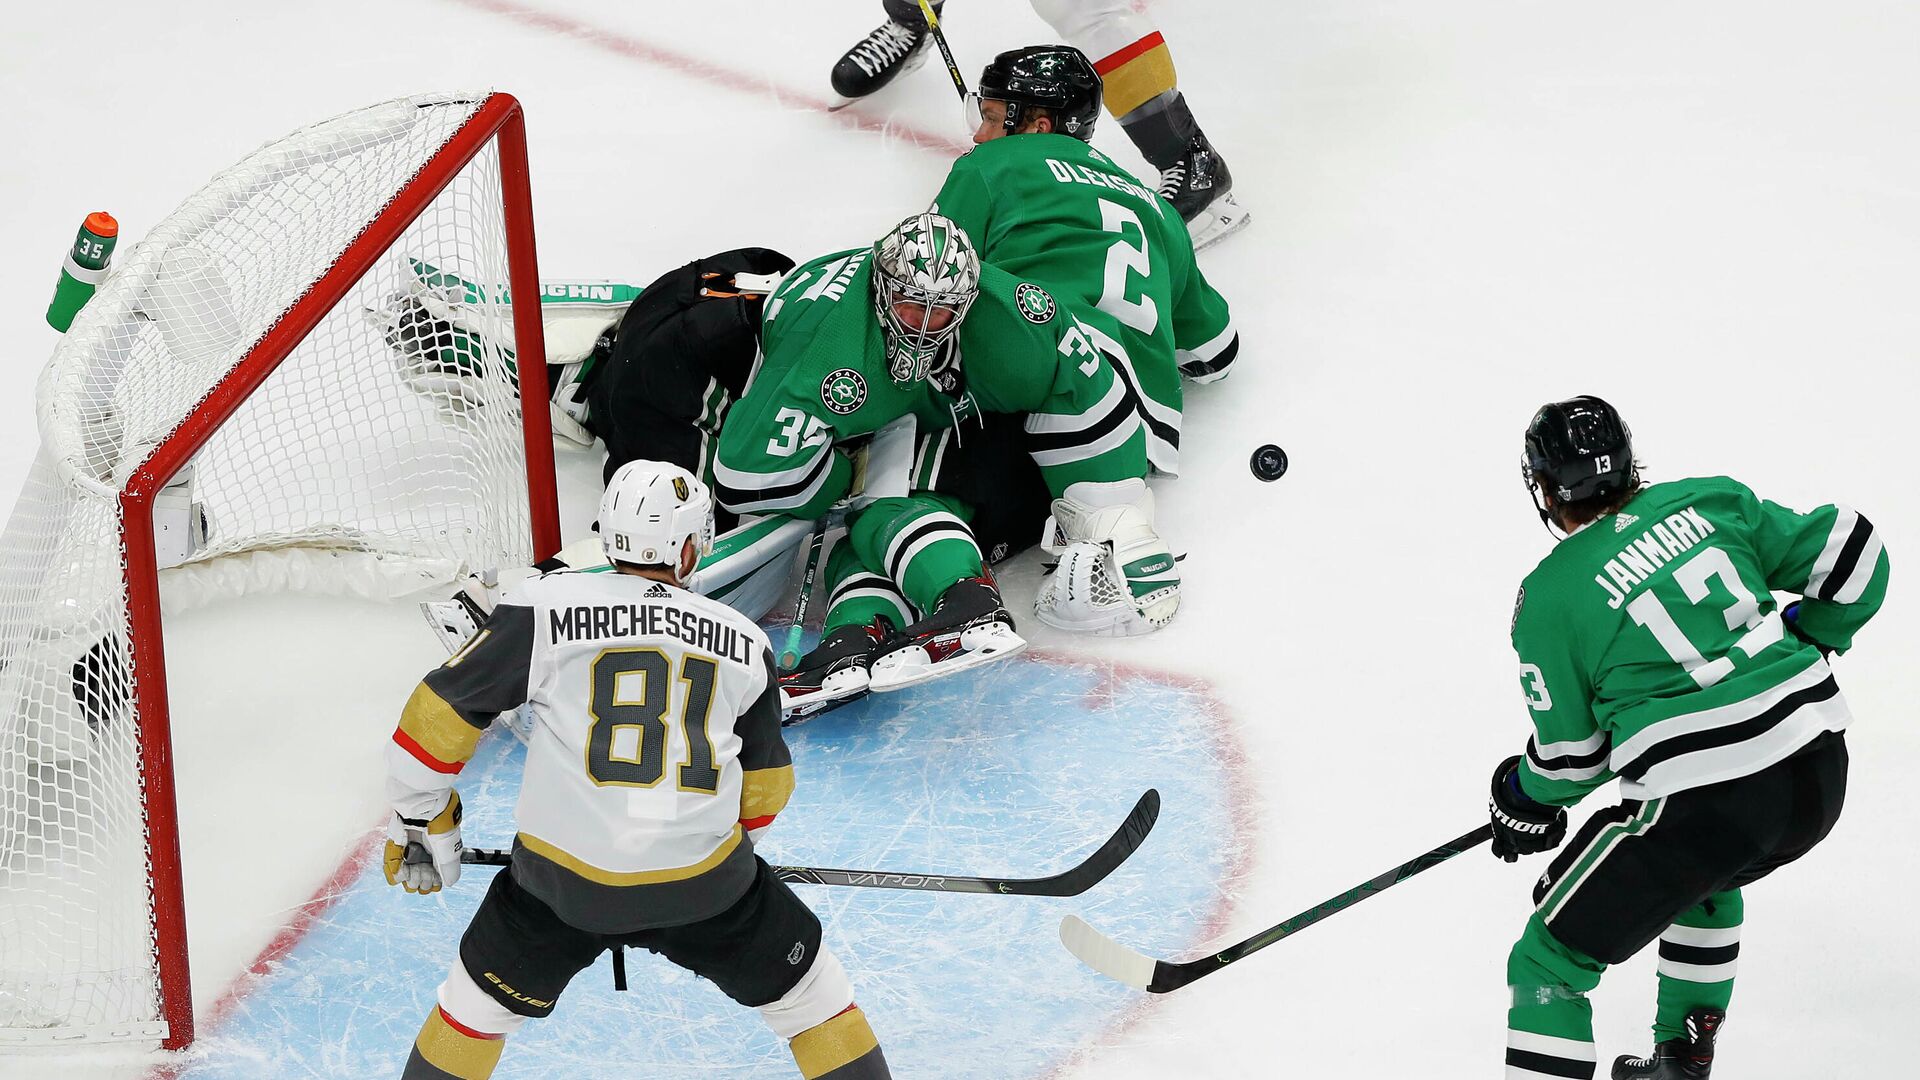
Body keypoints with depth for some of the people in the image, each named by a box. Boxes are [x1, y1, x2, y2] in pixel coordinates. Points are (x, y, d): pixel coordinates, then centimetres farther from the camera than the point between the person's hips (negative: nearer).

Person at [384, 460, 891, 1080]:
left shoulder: (543, 610, -1)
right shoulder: (744, 641, 8)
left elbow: (439, 715, 0)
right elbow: (765, 787, 18)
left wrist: (420, 822, 14)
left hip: (563, 885, 0)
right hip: (703, 885, 0)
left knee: (481, 1002, 23)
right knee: (810, 993, 19)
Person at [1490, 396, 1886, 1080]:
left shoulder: (1550, 596, -4)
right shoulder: (1710, 502, 8)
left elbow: (1571, 753, 3)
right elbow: (1851, 554, 10)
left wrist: (1525, 802, 23)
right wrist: (1803, 641, 25)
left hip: (1700, 805, -7)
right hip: (1819, 775, 7)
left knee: (1552, 958, 6)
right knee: (1705, 878, 39)